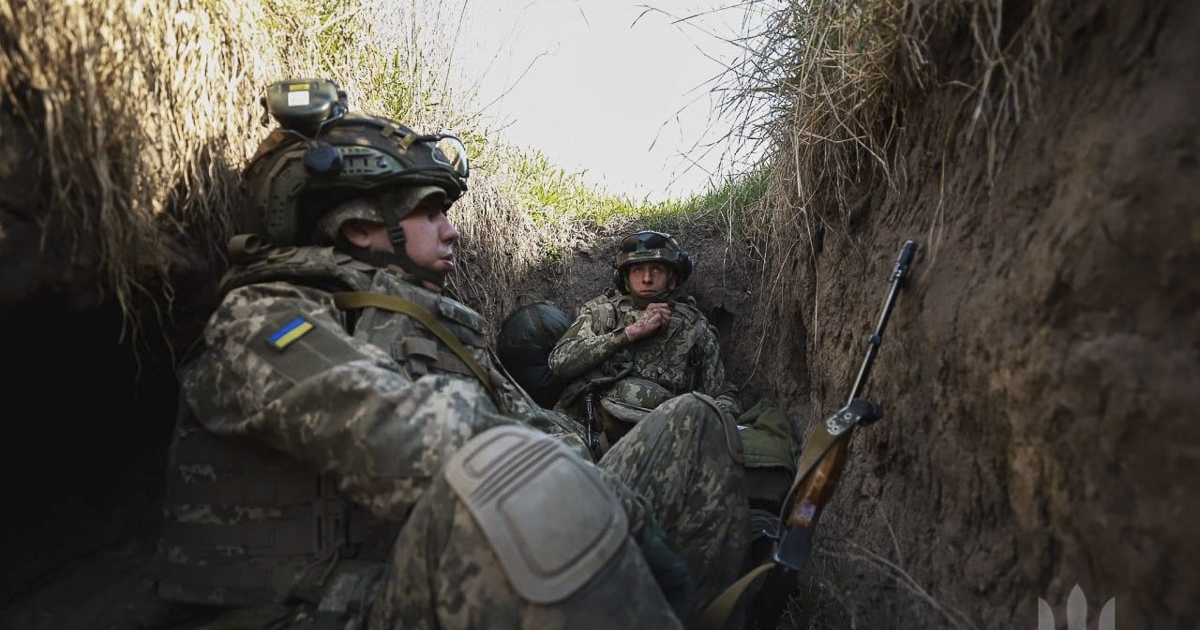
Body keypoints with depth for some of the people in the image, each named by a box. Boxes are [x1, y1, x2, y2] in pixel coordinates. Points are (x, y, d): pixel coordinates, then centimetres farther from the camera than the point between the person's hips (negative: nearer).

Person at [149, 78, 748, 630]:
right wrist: (623, 518, -23)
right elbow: (415, 438, -25)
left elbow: (548, 428, 10)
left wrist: (619, 515, -8)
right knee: (512, 466, -41)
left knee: (693, 422, 2)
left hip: (472, 579, 7)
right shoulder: (261, 319, -5)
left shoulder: (435, 325, 19)